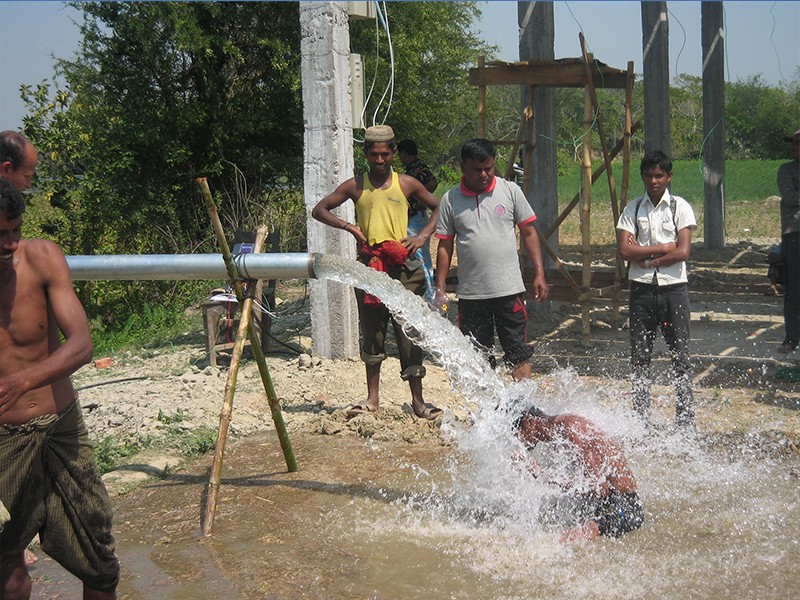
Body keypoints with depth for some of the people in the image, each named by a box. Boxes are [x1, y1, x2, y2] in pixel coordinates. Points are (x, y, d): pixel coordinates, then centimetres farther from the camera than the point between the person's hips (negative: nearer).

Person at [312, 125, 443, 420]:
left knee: (409, 332, -3)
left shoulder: (406, 184, 7)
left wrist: (423, 236, -3)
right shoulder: (356, 186, 7)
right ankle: (372, 398, 18)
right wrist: (347, 226, -5)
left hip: (402, 266, -1)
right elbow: (319, 210, 11)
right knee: (372, 333, 8)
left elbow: (439, 208, 13)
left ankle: (417, 400, 3)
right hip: (368, 266, 1)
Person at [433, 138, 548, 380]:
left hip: (509, 289, -1)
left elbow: (529, 233, 6)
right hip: (471, 293, 1)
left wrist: (539, 274, -1)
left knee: (518, 352, 1)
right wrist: (440, 289, 2)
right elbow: (444, 246, 7)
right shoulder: (450, 200, 4)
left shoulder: (510, 191, 3)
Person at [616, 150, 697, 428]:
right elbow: (624, 250, -6)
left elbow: (683, 252, -10)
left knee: (680, 354, 0)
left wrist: (645, 258, -9)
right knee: (640, 356, 6)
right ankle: (641, 416, 15)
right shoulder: (633, 209, 6)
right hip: (642, 289, 2)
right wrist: (663, 248, -9)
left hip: (673, 288, -2)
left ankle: (685, 417, 7)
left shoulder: (680, 207, 0)